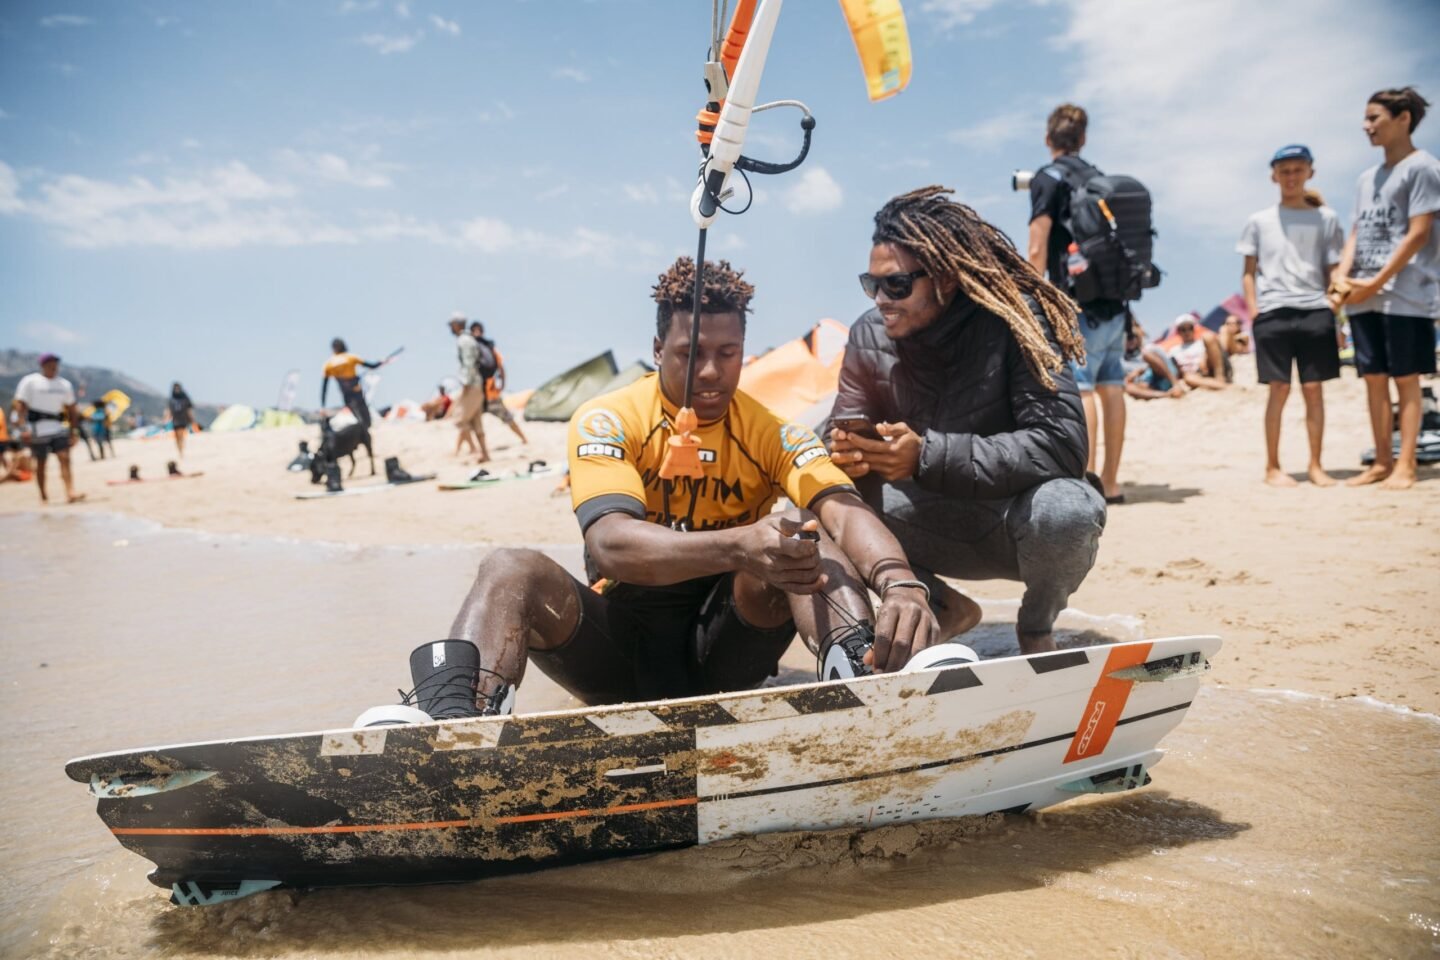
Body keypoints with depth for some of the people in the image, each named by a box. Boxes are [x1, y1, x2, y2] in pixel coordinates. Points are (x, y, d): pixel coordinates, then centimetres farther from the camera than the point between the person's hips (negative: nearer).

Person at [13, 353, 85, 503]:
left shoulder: (65, 384, 12)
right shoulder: (30, 381, -1)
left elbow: (71, 410, 17)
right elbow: (20, 405, -7)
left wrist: (72, 432, 11)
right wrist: (24, 428, -17)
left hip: (58, 427, 3)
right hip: (37, 428, -3)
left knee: (65, 459, -11)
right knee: (40, 463, 3)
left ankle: (70, 493, -20)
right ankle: (43, 495, 16)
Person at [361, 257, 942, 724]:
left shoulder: (770, 433, -2)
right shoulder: (607, 421, -8)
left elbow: (843, 510, -20)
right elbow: (610, 544, -26)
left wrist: (899, 581, -44)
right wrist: (739, 547, -45)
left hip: (723, 647, 1)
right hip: (620, 646, -1)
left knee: (807, 543, -24)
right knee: (511, 569, -28)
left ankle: (867, 680, -49)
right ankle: (456, 723, -52)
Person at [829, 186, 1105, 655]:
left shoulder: (1015, 321, -20)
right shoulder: (868, 337, -6)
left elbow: (1062, 444, -29)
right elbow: (845, 438, -2)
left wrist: (928, 457, -35)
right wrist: (847, 453, -29)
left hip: (1015, 521, -3)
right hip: (931, 527, 3)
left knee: (1065, 508, -36)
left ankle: (1036, 631, -2)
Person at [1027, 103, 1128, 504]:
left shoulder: (1049, 179, -4)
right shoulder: (1098, 178, 17)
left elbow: (1037, 251, -10)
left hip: (1079, 304, -7)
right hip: (1113, 300, 7)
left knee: (1079, 389, -9)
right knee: (1111, 388, 7)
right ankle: (1110, 482, 12)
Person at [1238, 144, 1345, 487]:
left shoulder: (1326, 218, 12)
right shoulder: (1259, 221, 10)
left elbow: (1332, 268, 11)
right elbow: (1248, 272, 11)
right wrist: (1254, 311, 0)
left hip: (1315, 311, 1)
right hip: (1273, 313, -1)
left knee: (1313, 389, 1)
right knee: (1279, 390, -2)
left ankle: (1315, 465, 10)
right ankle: (1272, 467, 6)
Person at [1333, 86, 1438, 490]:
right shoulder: (1368, 178, 18)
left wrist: (1376, 283, -15)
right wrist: (1343, 277, -4)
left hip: (1404, 295, -7)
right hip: (1363, 298, 7)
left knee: (1405, 378, -4)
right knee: (1374, 378, 6)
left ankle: (1405, 465, -3)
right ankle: (1382, 461, 12)